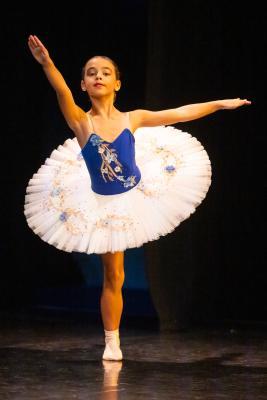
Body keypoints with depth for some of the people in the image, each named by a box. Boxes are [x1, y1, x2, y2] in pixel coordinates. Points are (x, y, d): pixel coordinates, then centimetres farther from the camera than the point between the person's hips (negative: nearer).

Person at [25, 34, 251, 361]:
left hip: (135, 195, 1)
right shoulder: (81, 122, -15)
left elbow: (180, 113, 1)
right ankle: (112, 343, 18)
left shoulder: (132, 119, -7)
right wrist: (47, 64, -53)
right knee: (113, 275, 5)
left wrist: (220, 104, 6)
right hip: (102, 204, -1)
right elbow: (63, 94, -34)